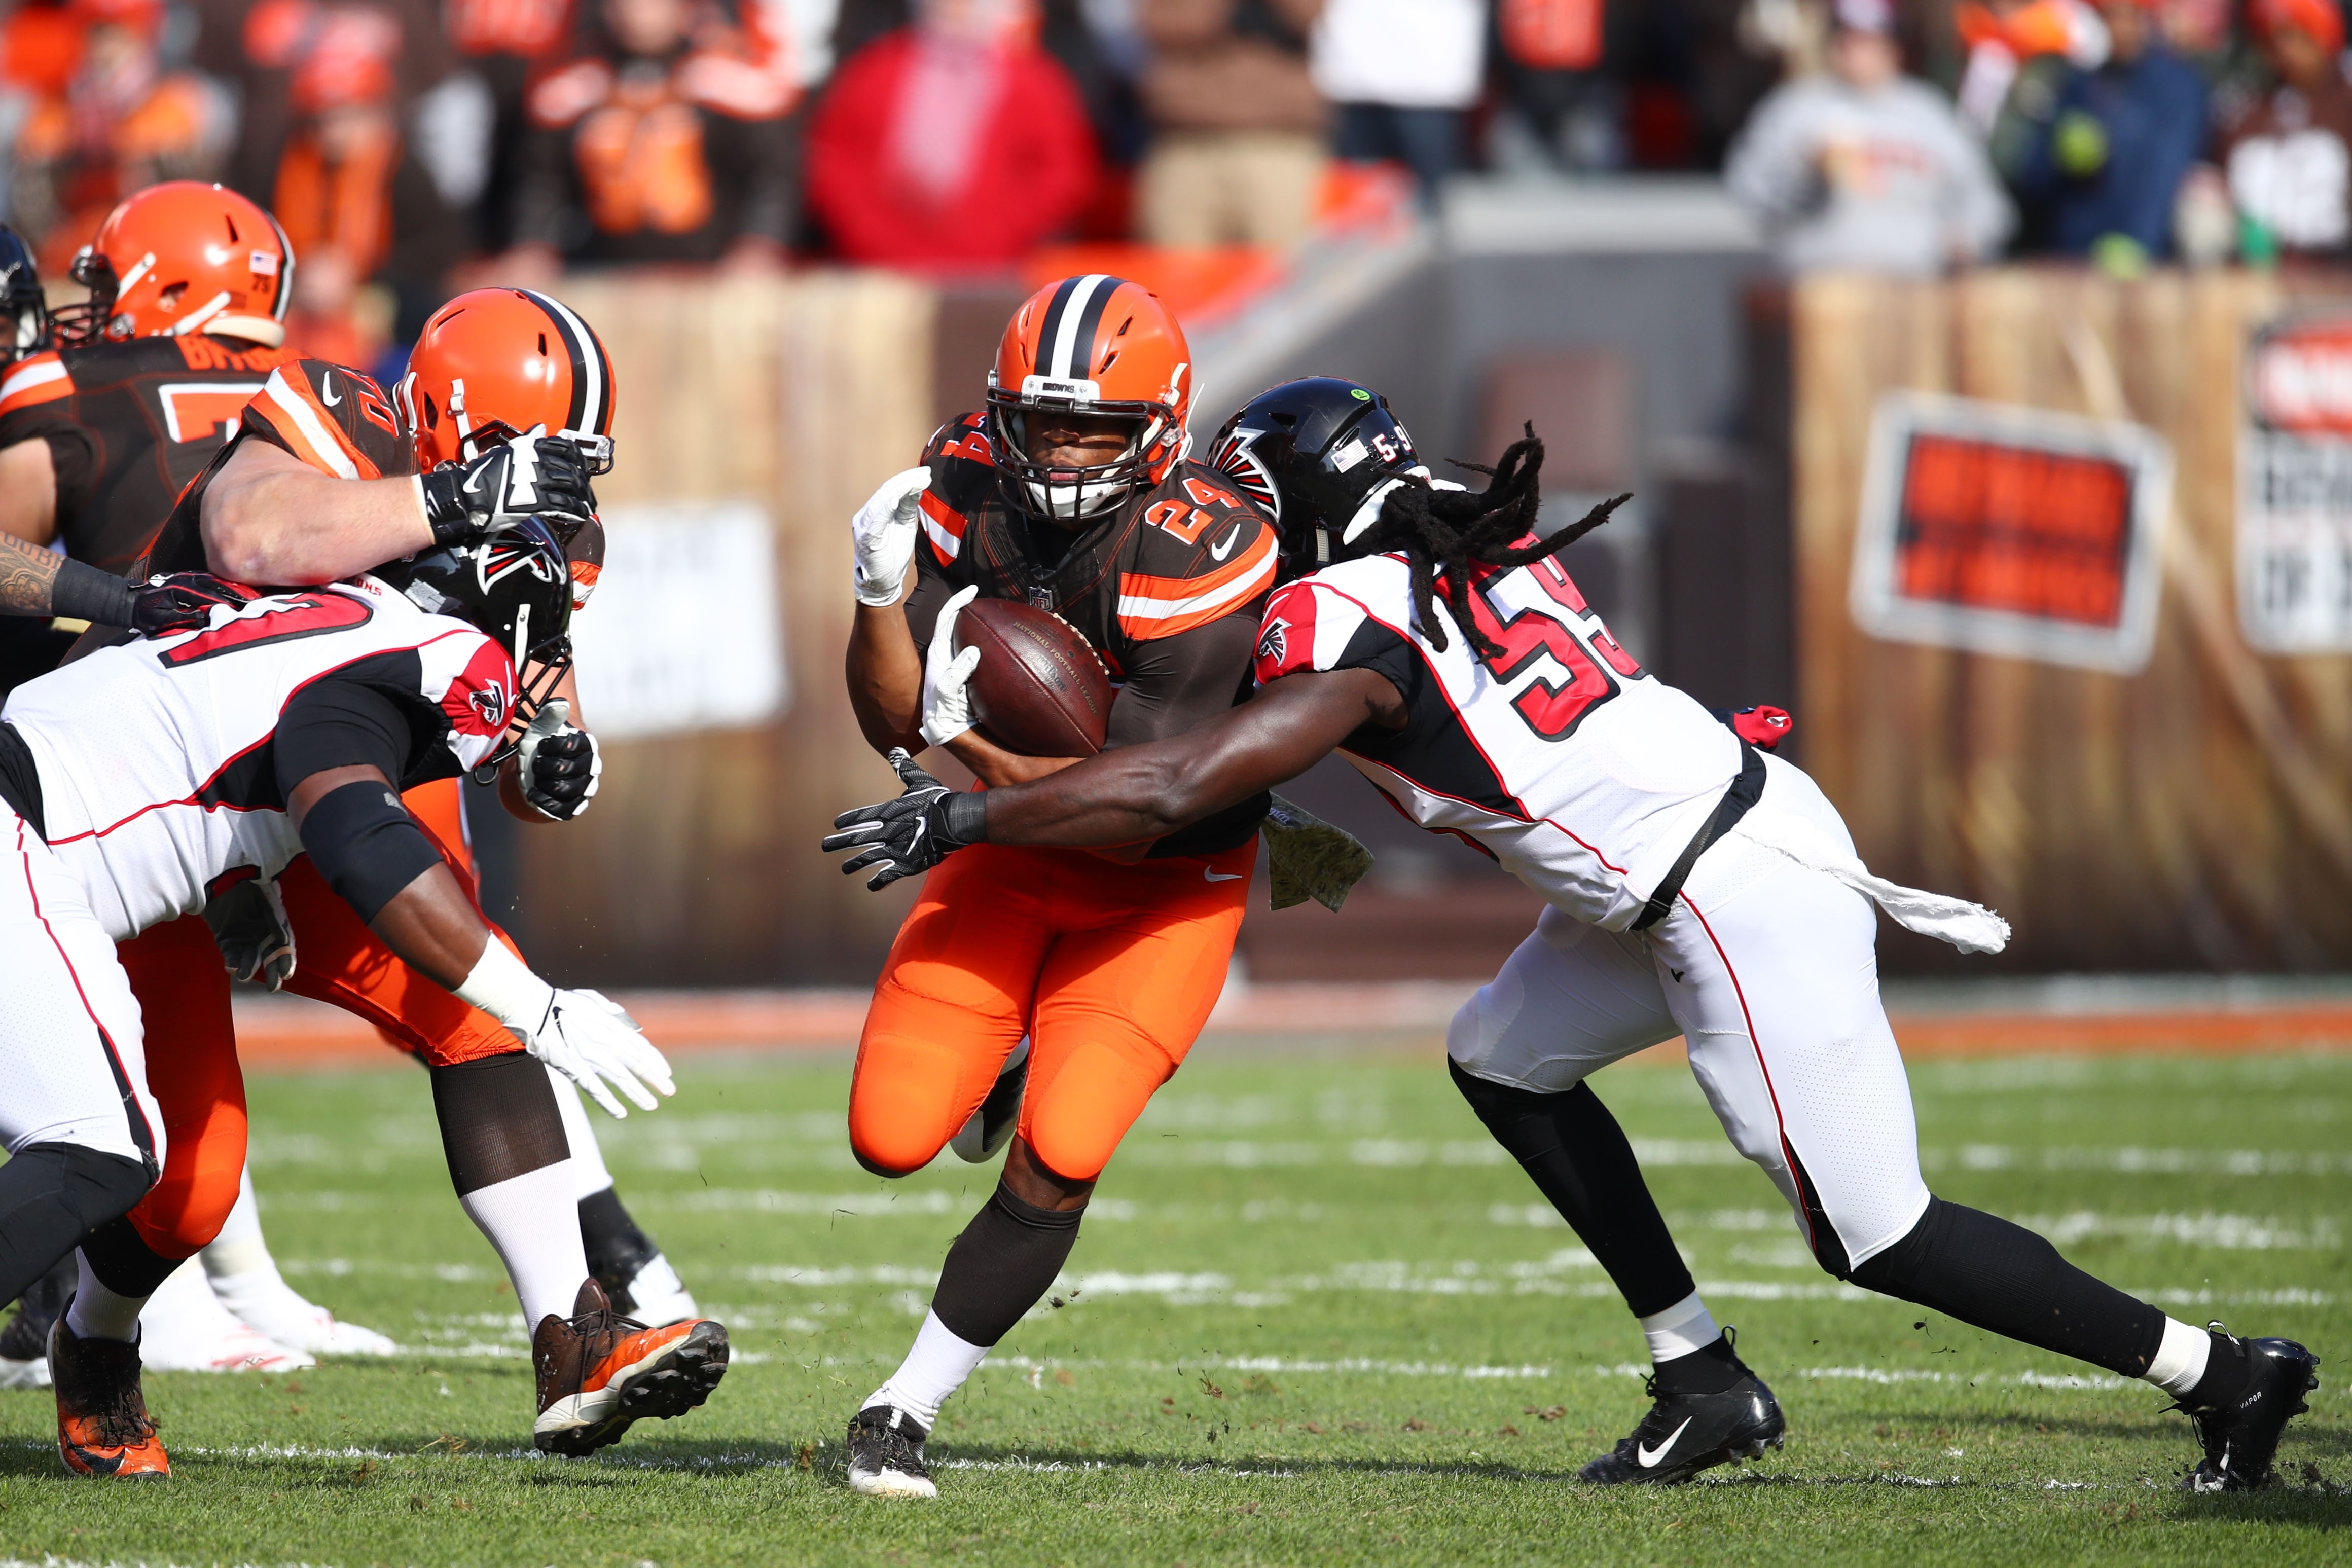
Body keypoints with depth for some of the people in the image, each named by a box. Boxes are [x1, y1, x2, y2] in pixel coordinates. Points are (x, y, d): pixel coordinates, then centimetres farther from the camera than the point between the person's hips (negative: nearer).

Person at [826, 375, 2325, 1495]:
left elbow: (1175, 789, -20)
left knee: (1879, 1239, -1)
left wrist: (964, 817, -11)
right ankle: (1711, 1383, 19)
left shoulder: (1352, 631, -14)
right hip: (1738, 815, 9)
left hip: (1743, 908, -9)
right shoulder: (1465, 540, 11)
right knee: (1502, 1061, 19)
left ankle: (2227, 1374, 6)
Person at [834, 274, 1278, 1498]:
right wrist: (882, 595, -27)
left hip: (1165, 887, -4)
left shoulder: (1197, 556, -28)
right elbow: (894, 724, -10)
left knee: (1056, 1164, -17)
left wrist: (979, 744, -33)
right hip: (1016, 856, 4)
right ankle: (1005, 1061, 34)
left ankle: (906, 1411, 0)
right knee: (889, 1141, -3)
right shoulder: (970, 490, -12)